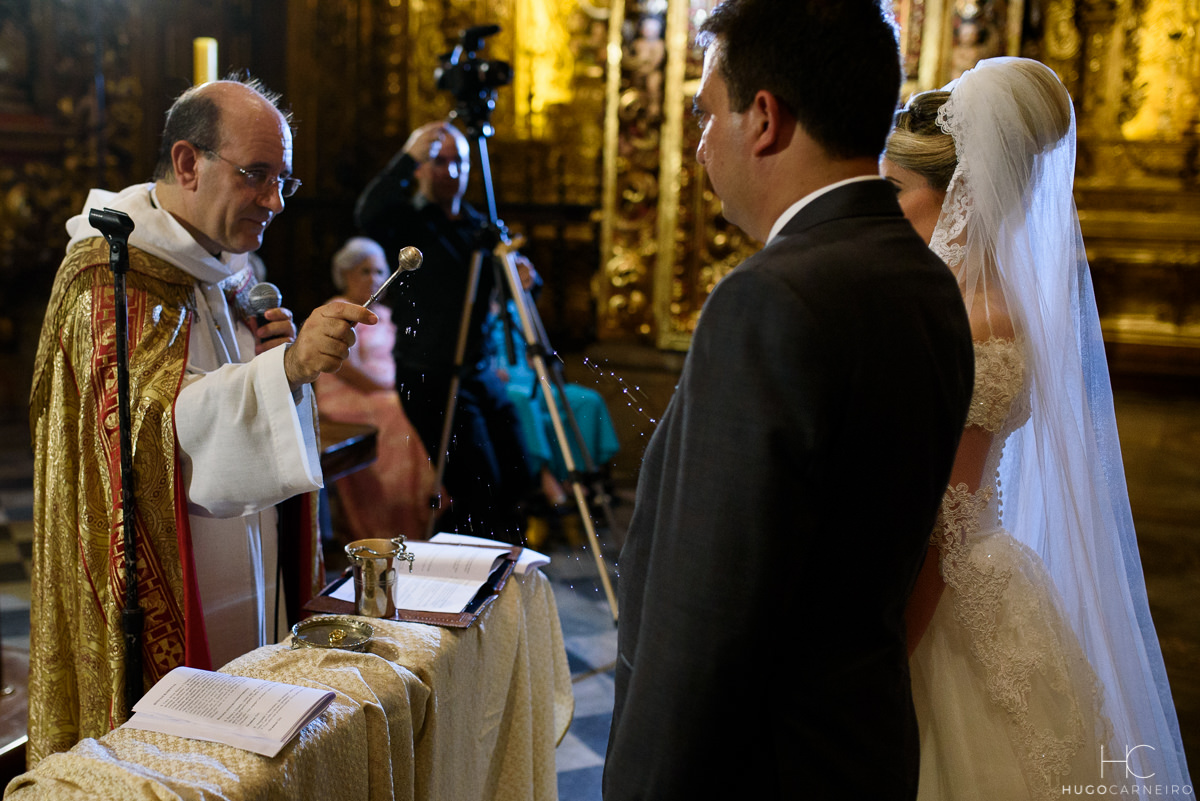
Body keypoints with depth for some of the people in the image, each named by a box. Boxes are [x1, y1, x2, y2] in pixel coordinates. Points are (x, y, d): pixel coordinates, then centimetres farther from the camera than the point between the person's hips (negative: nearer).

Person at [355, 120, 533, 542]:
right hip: (430, 378, -6)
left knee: (515, 489, 7)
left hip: (481, 372, 6)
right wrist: (408, 157, -31)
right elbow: (368, 214, -27)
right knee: (480, 495, -11)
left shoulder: (478, 226, 14)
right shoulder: (407, 223, -4)